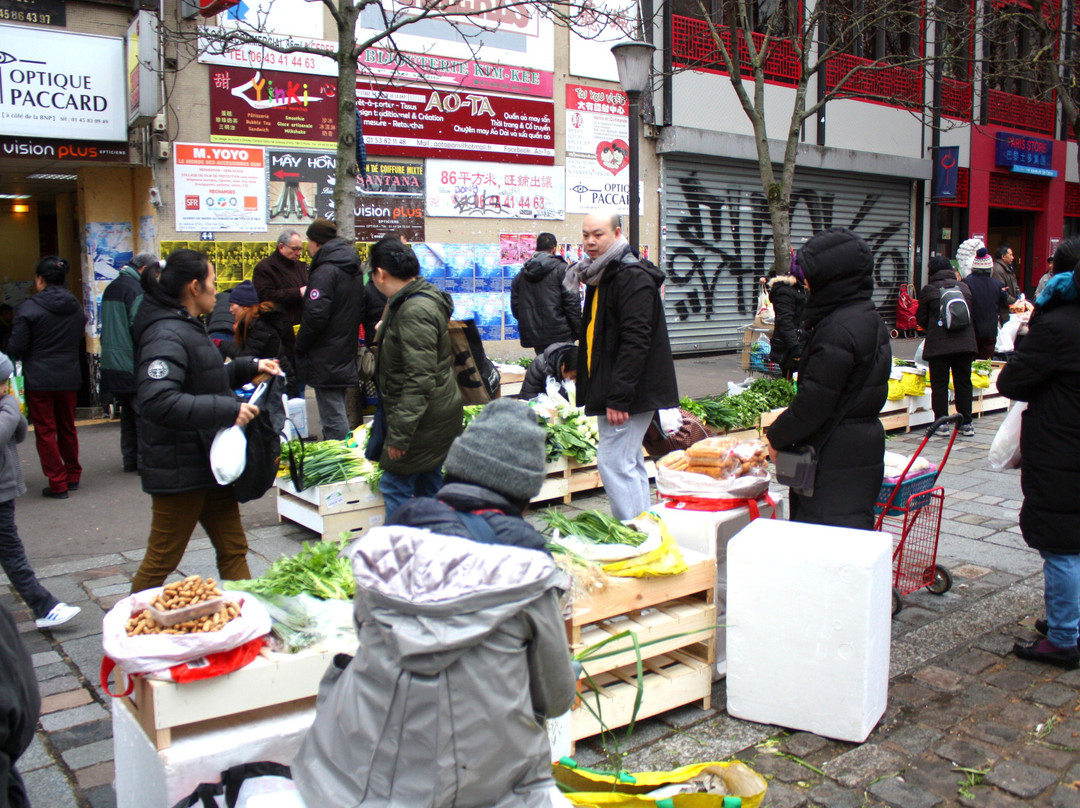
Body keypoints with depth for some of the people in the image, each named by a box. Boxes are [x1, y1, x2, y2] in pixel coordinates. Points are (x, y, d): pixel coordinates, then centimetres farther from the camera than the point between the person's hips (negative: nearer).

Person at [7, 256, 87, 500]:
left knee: (45, 431, 3)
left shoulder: (29, 308, -13)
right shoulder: (77, 308, 4)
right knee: (67, 427, 18)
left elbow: (16, 348, -11)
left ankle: (57, 483, 4)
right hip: (69, 377, 5)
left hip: (38, 379, -5)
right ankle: (73, 476, 26)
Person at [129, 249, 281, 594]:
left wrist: (250, 366, 13)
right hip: (180, 471, -10)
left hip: (210, 464, 10)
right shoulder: (167, 336, -21)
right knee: (161, 561, 5)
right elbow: (157, 401, -35)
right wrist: (228, 409, -33)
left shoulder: (187, 328, 13)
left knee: (233, 550, 15)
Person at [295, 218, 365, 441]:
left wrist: (300, 347, -10)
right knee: (339, 416, 19)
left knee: (333, 419, -6)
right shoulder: (355, 270, 13)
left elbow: (315, 316, -23)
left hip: (326, 362, -9)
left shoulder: (324, 272, -16)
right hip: (347, 356, 9)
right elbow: (360, 312, 20)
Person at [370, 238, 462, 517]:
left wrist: (399, 434, -24)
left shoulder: (415, 311, -22)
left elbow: (420, 380, -26)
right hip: (439, 415, 10)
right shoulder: (421, 301, 10)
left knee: (395, 486, -1)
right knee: (430, 489, 16)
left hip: (424, 419, -10)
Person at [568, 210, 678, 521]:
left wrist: (619, 397, -26)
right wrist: (601, 392, 18)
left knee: (614, 462, -10)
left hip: (629, 393, -10)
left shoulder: (633, 277, -16)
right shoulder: (599, 276, 16)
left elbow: (635, 341, -23)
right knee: (630, 463, 15)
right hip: (613, 392, 10)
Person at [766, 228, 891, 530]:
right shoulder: (870, 318, 11)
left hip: (836, 459, -10)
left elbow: (813, 404, -21)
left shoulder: (837, 329, -21)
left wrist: (777, 437, -4)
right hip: (864, 445, 10)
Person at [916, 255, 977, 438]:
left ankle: (942, 423, 1)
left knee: (939, 383, 3)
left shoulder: (928, 290, -3)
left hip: (939, 344, -3)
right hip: (965, 342, 3)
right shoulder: (964, 287, 8)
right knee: (963, 383, 10)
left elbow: (921, 319, 4)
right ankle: (966, 423, 12)